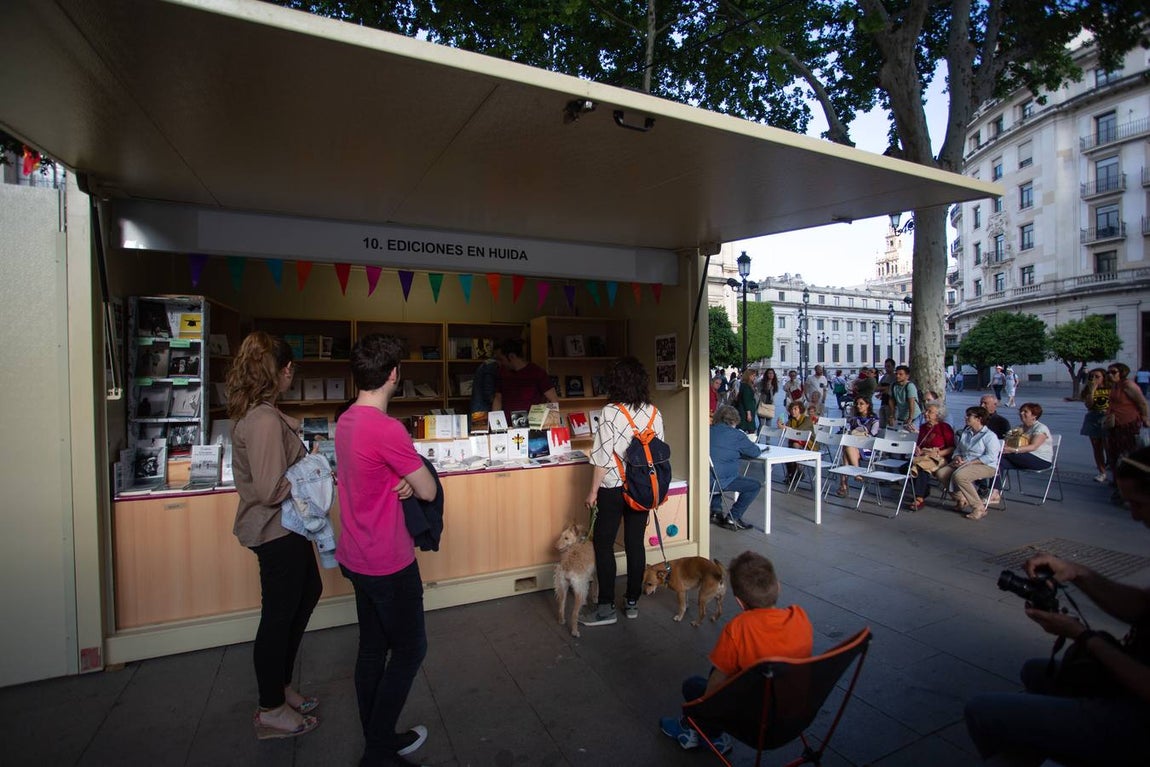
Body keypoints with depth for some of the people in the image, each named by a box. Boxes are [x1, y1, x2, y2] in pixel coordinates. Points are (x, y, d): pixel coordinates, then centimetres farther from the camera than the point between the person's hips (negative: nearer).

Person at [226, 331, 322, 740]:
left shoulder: (253, 412, 5)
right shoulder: (264, 420, -26)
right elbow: (271, 489, -29)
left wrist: (304, 459, 4)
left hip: (285, 527, 11)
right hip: (277, 529, -10)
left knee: (308, 592, 24)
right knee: (279, 615, 7)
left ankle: (280, 686, 40)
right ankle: (272, 711, 28)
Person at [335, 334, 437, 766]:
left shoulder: (346, 421, 3)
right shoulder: (386, 429, -26)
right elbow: (429, 491, -18)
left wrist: (405, 483, -7)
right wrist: (415, 483, 2)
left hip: (357, 557, 9)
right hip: (389, 563, -9)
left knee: (372, 647, 19)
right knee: (410, 649, 10)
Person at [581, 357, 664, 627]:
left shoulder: (611, 412, -15)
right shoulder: (654, 413, 0)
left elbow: (603, 456, -15)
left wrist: (593, 491, -5)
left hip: (614, 488, -5)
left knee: (603, 543, 6)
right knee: (635, 543, 12)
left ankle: (606, 607, 11)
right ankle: (632, 602, 23)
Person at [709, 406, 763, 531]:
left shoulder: (709, 430, 11)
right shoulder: (735, 435, -6)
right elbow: (755, 452, 0)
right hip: (720, 480, -7)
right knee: (755, 485, 7)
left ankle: (715, 511, 33)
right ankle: (733, 518, 9)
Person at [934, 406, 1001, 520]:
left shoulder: (990, 436, -7)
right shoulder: (965, 433, 17)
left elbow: (990, 457, -17)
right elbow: (958, 449, 23)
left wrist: (969, 462, -21)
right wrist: (957, 457, -1)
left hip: (985, 466, -8)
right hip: (964, 463, 8)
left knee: (958, 476, -35)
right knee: (941, 473, -16)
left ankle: (979, 508, -21)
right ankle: (961, 500, -1)